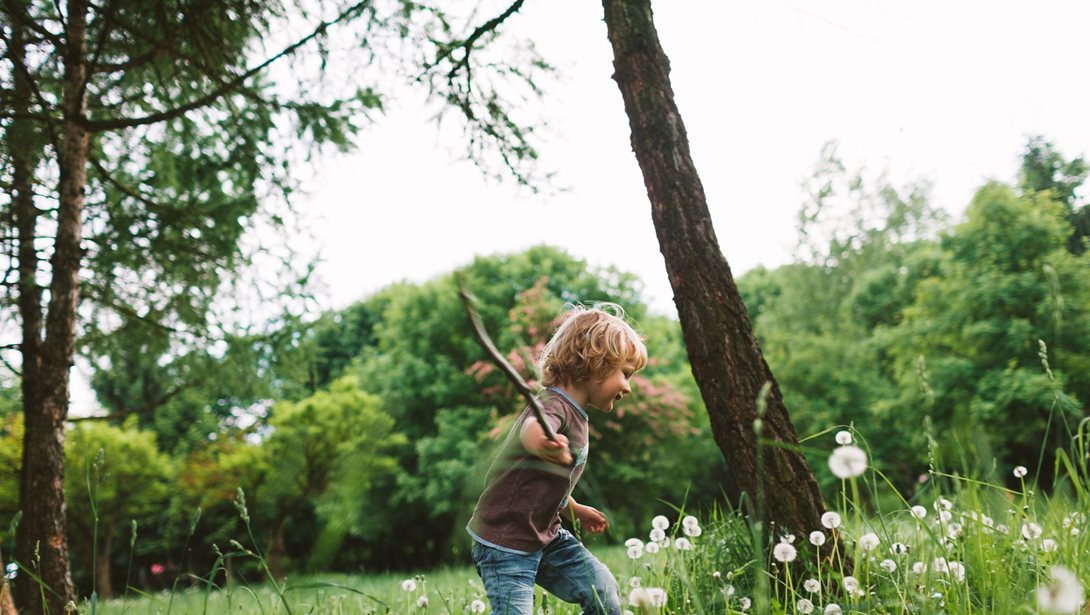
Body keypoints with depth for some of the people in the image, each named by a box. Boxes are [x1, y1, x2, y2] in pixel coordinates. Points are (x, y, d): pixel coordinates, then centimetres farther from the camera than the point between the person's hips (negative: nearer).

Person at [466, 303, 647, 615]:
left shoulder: (575, 414, 8)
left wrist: (574, 510, 38)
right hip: (505, 542, -9)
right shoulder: (554, 407, -23)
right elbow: (532, 428, -51)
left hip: (546, 537, 9)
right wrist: (546, 445, -73)